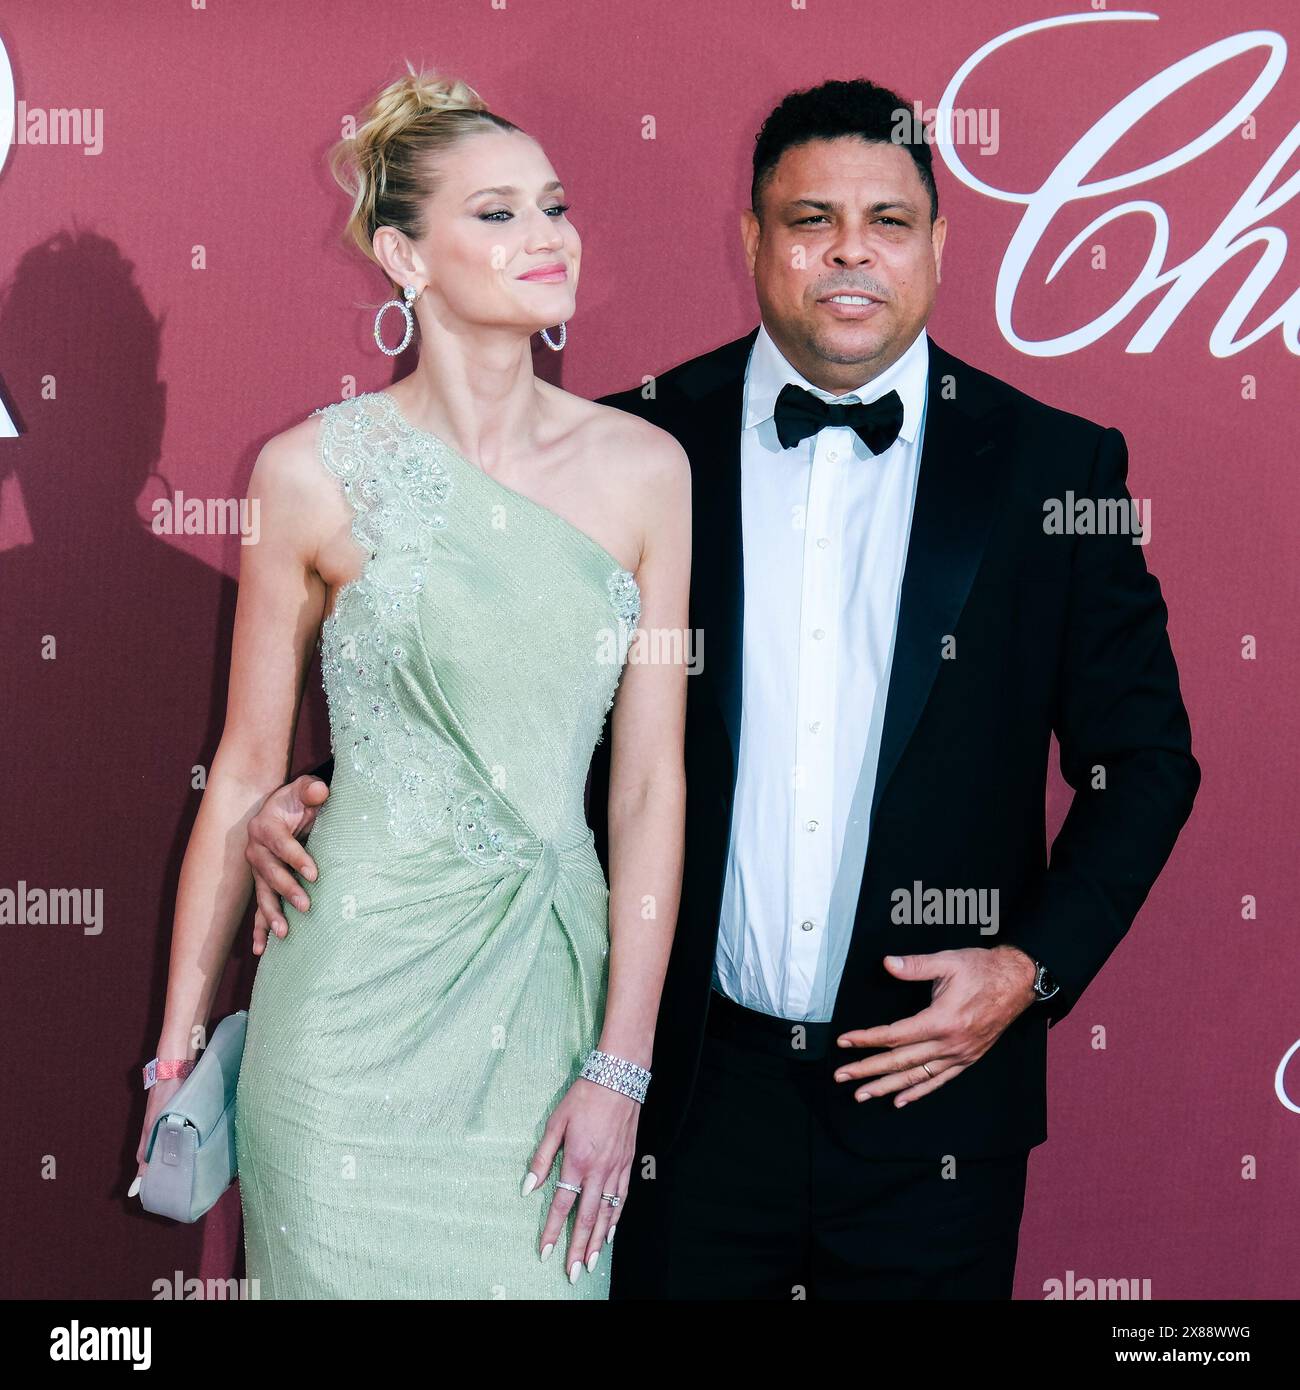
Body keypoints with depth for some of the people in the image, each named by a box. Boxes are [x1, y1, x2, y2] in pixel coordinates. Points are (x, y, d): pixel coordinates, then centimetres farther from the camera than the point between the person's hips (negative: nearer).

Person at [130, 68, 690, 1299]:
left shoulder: (643, 469, -1)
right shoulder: (315, 472, -7)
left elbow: (649, 781, -1)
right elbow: (246, 772, 0)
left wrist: (622, 1065, -5)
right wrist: (178, 1043, 5)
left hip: (554, 986, 2)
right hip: (363, 991, -2)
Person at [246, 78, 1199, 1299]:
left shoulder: (1053, 465, -2)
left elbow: (1143, 759, 3)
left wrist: (1035, 964, -8)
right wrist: (331, 802, -10)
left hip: (931, 1082, 0)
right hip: (686, 1093, 0)